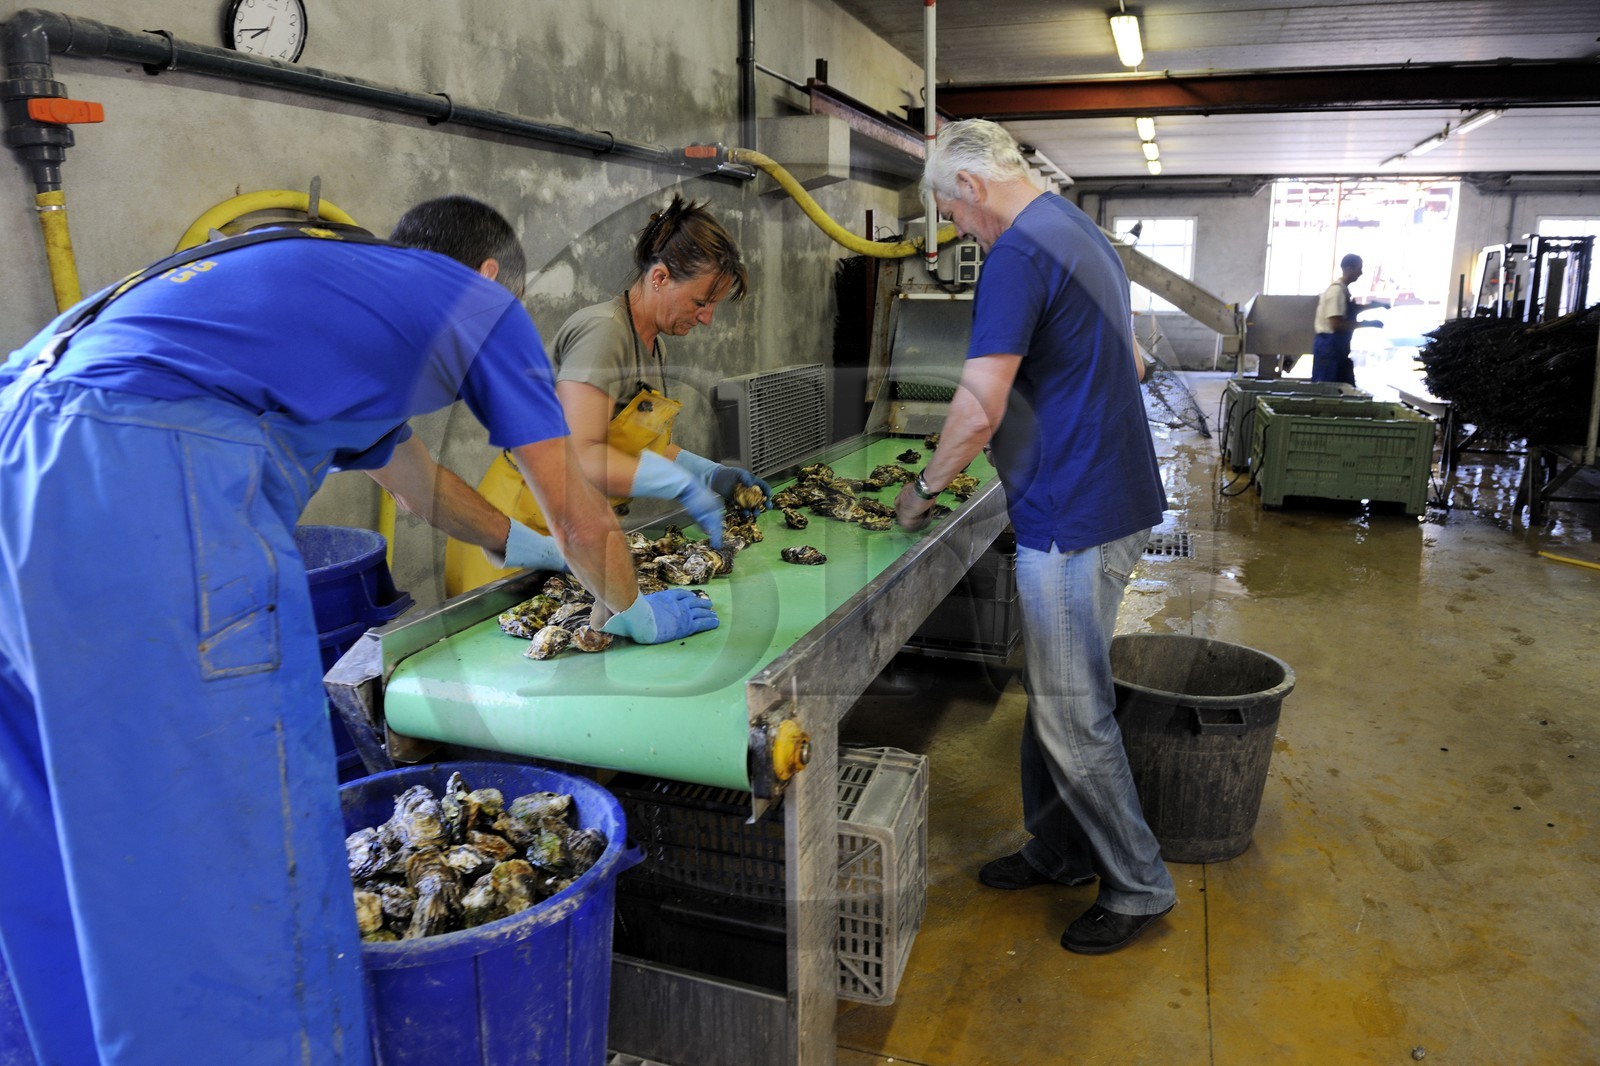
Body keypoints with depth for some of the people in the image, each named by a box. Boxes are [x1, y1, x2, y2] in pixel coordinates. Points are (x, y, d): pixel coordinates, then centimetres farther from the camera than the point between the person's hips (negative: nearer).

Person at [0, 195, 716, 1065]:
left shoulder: (338, 282, 33)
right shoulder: (481, 303, 12)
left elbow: (411, 473, 46)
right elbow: (578, 516, 14)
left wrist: (516, 543, 59)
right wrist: (635, 613, 32)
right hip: (149, 480, -10)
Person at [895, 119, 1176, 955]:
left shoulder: (1017, 255, -18)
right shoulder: (1080, 232, 15)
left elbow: (977, 412, -24)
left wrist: (923, 488, -6)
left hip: (1075, 518, -10)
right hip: (1108, 500, 10)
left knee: (1073, 716, 3)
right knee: (1050, 692, 19)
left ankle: (1138, 886, 20)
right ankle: (1058, 849, 33)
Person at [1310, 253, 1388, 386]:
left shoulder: (1343, 289, 11)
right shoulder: (1337, 290, -18)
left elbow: (1351, 310, 30)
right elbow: (1336, 324, -25)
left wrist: (1374, 305, 17)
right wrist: (1367, 323, -19)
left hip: (1337, 345, 10)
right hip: (1330, 346, -10)